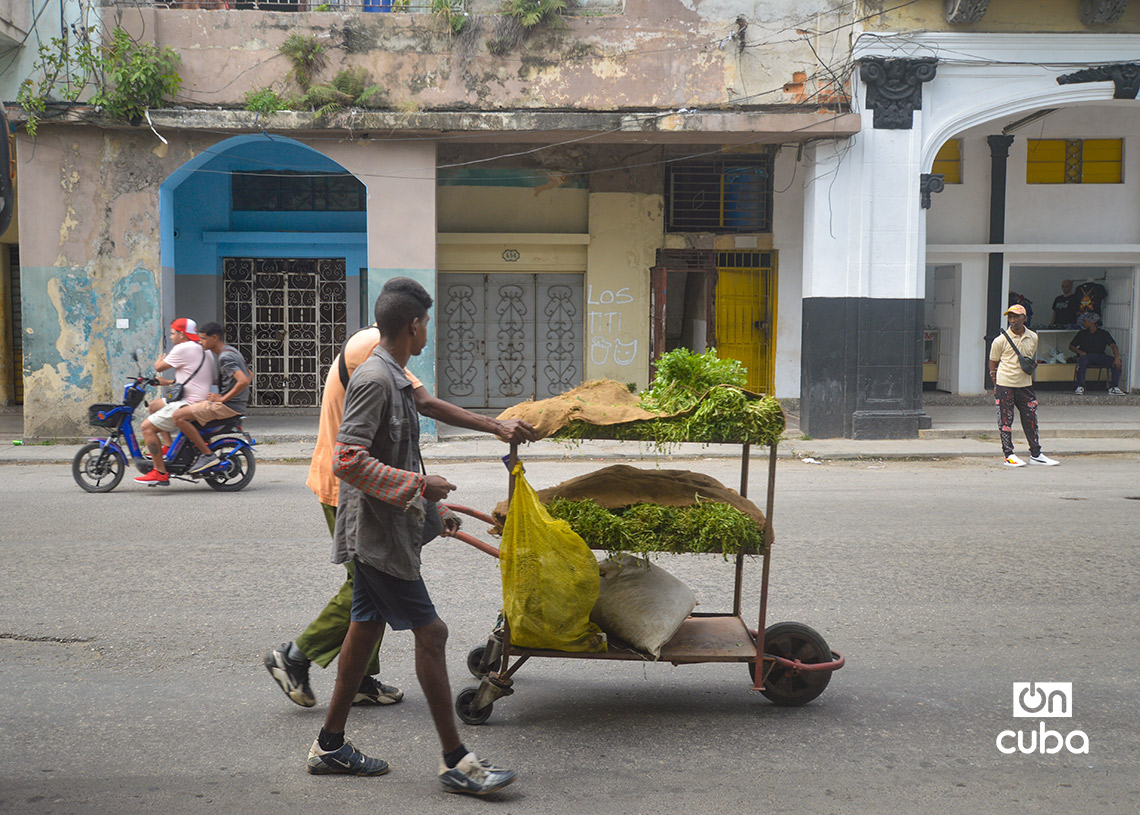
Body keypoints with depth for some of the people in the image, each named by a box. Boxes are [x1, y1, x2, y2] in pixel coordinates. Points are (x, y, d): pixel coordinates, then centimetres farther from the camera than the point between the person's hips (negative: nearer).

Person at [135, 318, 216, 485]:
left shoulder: (183, 349, -13)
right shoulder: (204, 351, 17)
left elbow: (159, 368, -5)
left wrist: (159, 360, 17)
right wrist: (168, 382, 21)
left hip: (188, 405, -11)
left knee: (147, 426, -10)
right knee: (154, 405, 27)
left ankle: (161, 473, -12)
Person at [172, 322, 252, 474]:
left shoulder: (225, 357, -16)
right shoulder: (232, 351, 14)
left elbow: (243, 381, -29)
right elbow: (248, 375, 26)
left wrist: (222, 398, -19)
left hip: (228, 405, -11)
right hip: (236, 404, 11)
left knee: (179, 416, -17)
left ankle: (208, 455, -16)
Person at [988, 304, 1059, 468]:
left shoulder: (1033, 338, 7)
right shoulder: (1000, 340, -5)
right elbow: (993, 363, 2)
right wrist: (995, 385, -2)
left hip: (1025, 385, 4)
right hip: (1005, 385, -4)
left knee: (1031, 419, 7)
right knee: (1005, 421, 0)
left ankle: (1035, 454, 17)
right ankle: (1008, 455, 8)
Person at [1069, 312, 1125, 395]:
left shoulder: (1104, 333, 4)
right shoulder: (1082, 333, 10)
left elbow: (1113, 346, -8)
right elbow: (1071, 346, 14)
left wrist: (1117, 358, -26)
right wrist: (1079, 352, -9)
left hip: (1100, 356, 1)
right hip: (1086, 355, -1)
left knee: (1117, 363, -25)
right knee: (1082, 361, -38)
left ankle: (1113, 388, -21)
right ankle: (1080, 387, -34)